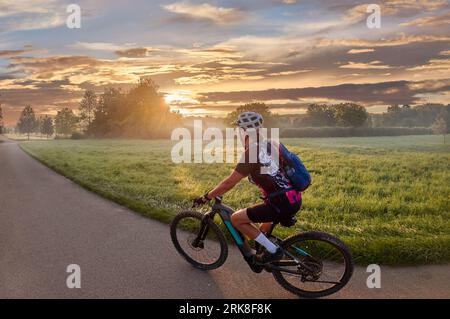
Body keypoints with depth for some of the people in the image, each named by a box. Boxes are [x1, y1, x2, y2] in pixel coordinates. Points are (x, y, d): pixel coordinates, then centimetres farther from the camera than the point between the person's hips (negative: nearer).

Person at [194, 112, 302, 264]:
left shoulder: (251, 152, -13)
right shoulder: (269, 144, 12)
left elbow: (230, 182, -12)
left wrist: (206, 197, -1)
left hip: (282, 203, -9)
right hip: (295, 199, 9)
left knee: (236, 219, -1)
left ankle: (273, 251, 3)